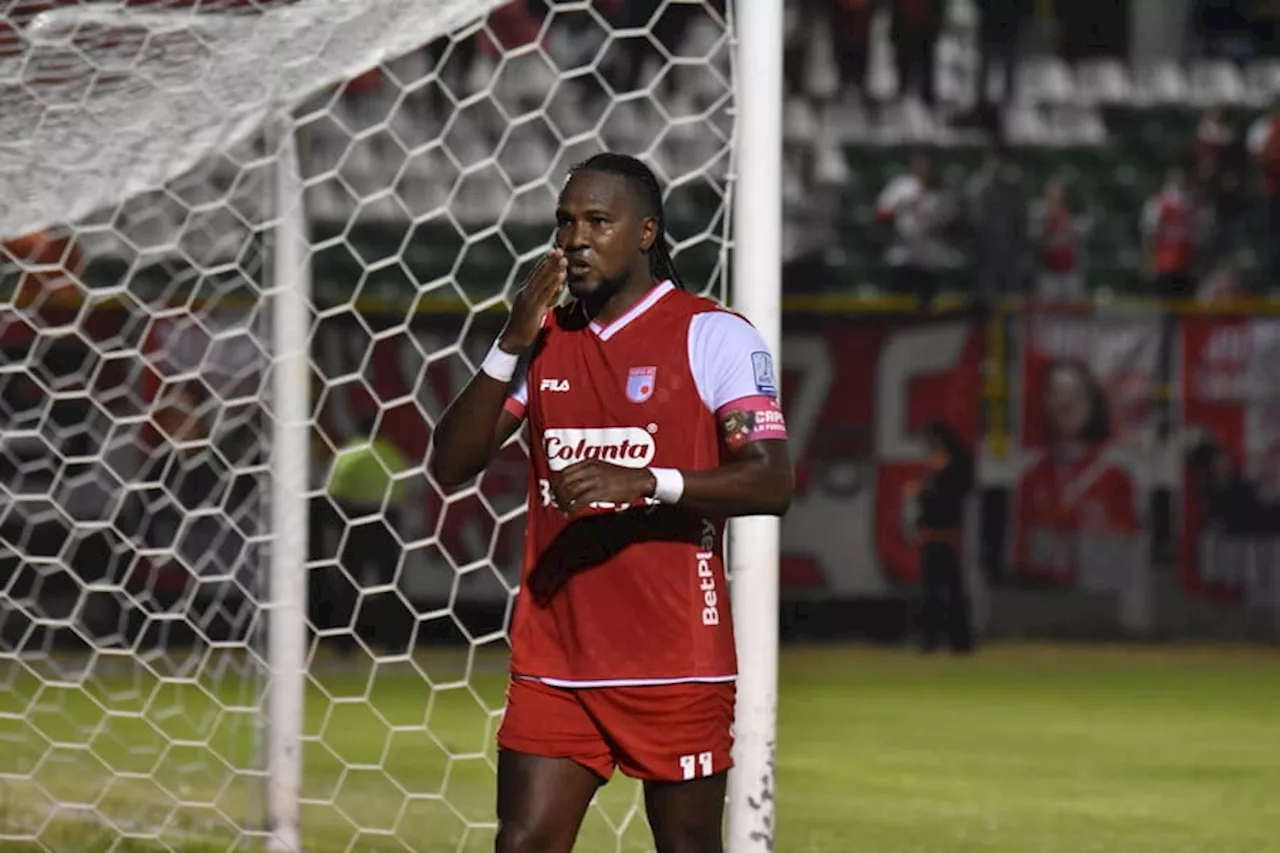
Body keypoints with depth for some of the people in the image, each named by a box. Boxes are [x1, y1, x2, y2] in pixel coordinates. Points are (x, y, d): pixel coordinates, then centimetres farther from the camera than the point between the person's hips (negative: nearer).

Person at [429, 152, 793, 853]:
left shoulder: (713, 336, -5)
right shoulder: (543, 339, 12)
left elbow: (772, 483, -14)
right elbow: (449, 467, 8)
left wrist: (645, 482, -27)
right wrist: (511, 346, -4)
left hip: (675, 662, -4)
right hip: (553, 659, 4)